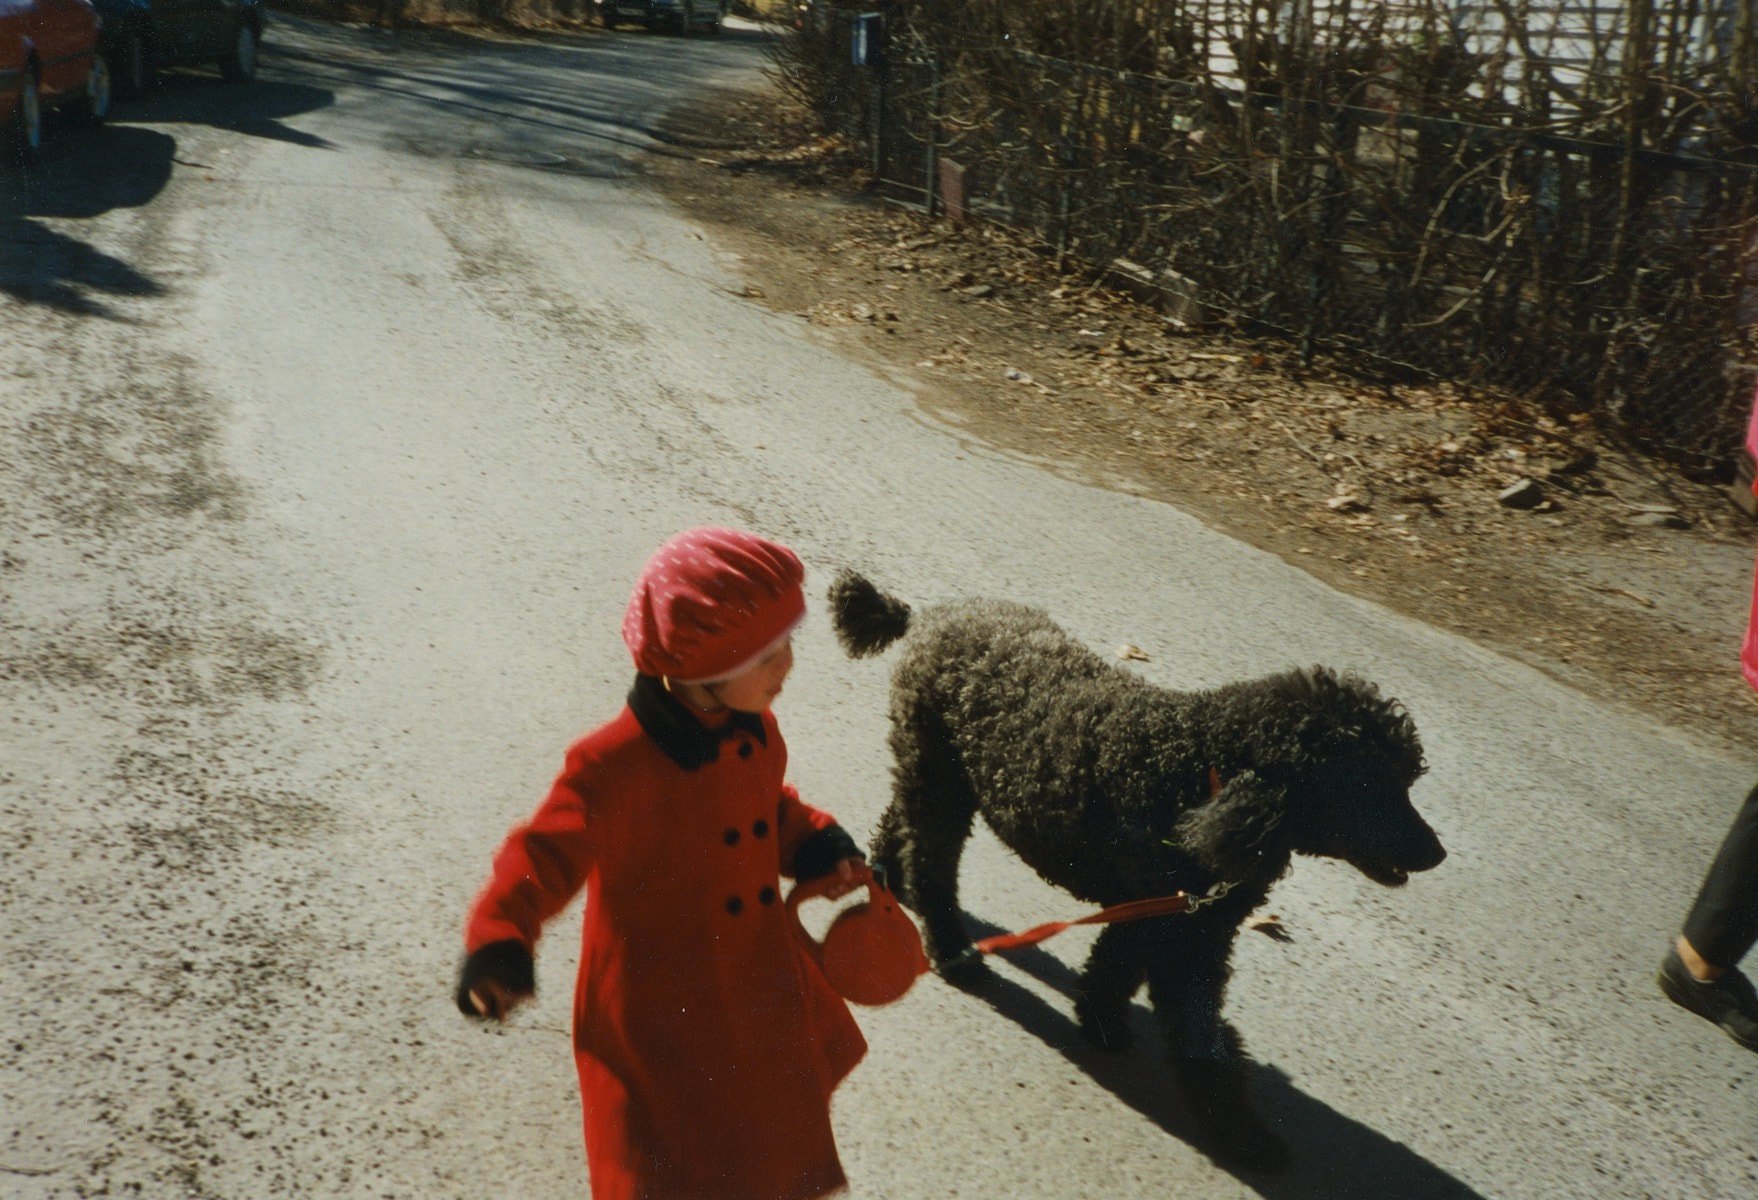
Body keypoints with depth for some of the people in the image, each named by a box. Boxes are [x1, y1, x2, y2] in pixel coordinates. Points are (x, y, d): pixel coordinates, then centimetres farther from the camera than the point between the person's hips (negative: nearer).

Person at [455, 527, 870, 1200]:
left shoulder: (753, 729, -6)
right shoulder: (616, 767, -30)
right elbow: (546, 854, -27)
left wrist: (813, 843, -5)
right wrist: (499, 944, -42)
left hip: (759, 986, 7)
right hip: (659, 1012, -7)